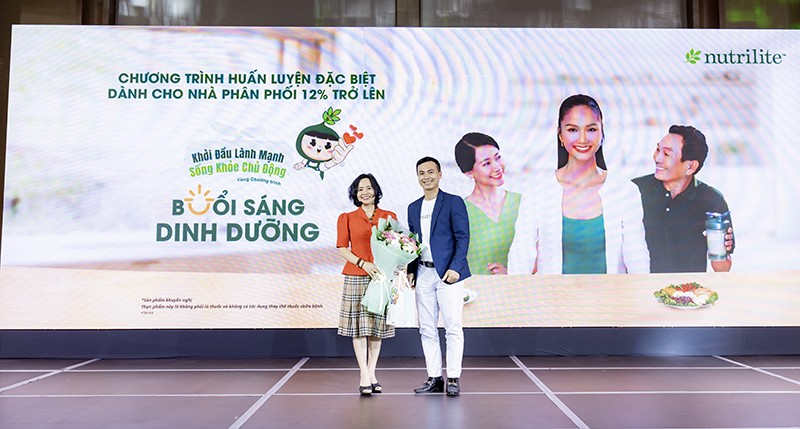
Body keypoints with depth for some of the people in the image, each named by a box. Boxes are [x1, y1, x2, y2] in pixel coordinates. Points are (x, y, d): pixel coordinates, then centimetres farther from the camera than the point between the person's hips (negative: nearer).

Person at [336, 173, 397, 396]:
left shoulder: (390, 217, 10)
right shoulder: (346, 218, 6)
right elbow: (342, 248, 0)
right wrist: (363, 263, -13)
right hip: (356, 277, -2)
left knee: (377, 325, 5)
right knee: (359, 326, -2)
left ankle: (372, 374, 15)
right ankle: (365, 377, 2)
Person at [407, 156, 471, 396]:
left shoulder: (453, 202, -2)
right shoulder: (413, 208, 15)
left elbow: (463, 237, -8)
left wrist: (455, 268, -17)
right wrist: (411, 270, 8)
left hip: (447, 273, -6)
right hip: (423, 275, 6)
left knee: (452, 328, -2)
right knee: (427, 329, 8)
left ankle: (453, 378, 6)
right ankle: (434, 378, 17)